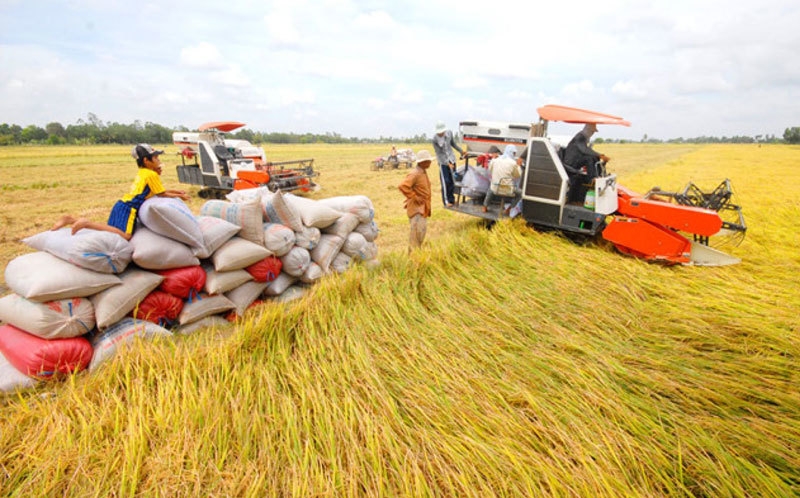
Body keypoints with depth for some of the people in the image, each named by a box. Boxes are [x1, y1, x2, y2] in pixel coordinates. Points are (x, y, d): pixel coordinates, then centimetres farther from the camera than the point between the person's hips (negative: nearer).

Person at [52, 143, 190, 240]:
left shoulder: (142, 172, 20)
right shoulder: (151, 174, -8)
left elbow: (159, 191, 23)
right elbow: (163, 195, -5)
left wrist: (175, 191, 15)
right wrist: (180, 196, 6)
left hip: (121, 205, 10)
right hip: (128, 208, -10)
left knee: (109, 229, 19)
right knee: (125, 236, -25)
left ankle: (70, 219, 16)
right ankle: (87, 223, -20)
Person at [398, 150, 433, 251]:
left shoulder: (423, 172, 11)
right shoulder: (415, 174, -20)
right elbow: (403, 186, -32)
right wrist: (414, 198, -24)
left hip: (423, 207, 10)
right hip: (416, 207, -10)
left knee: (422, 229, 16)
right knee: (417, 230, -9)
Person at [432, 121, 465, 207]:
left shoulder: (449, 133, -6)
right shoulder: (434, 139, -18)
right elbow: (439, 153, -15)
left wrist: (461, 151, 17)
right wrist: (447, 163, -21)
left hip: (452, 159, 5)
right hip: (443, 162, -5)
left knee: (452, 181, 9)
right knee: (446, 181, -6)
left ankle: (452, 199, 20)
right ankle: (446, 201, 3)